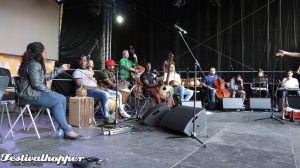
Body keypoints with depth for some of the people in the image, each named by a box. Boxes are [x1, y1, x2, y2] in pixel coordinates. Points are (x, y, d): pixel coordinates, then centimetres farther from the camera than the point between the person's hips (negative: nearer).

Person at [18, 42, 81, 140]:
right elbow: (36, 84, -23)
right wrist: (49, 91, -11)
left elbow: (47, 76, 22)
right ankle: (67, 131, -22)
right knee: (56, 102, -24)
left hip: (36, 92, 11)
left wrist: (61, 68, 27)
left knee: (62, 98, -1)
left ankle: (62, 125, -1)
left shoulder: (37, 64, 17)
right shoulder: (33, 64, -16)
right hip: (29, 94, -11)